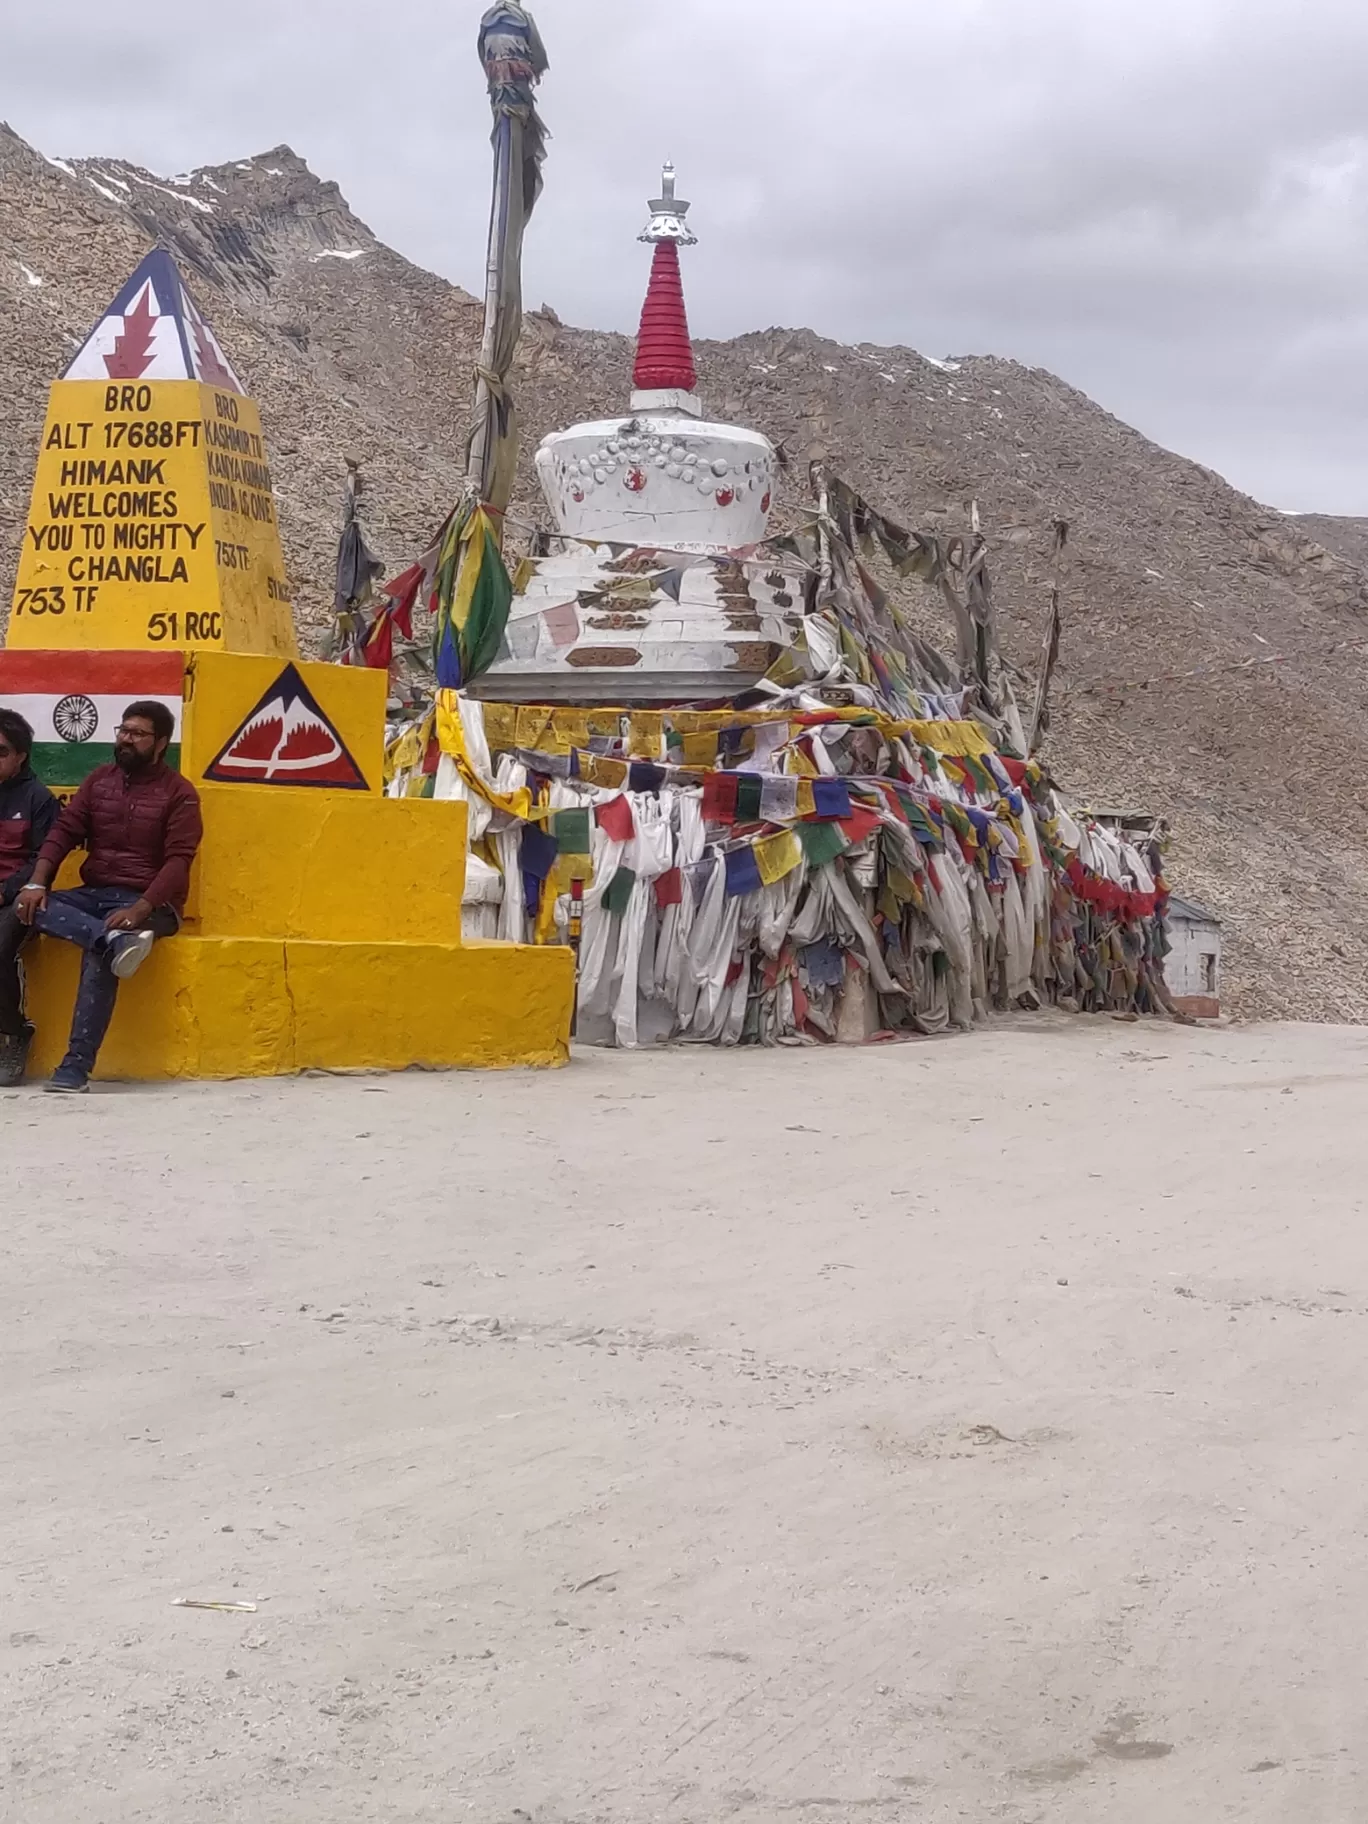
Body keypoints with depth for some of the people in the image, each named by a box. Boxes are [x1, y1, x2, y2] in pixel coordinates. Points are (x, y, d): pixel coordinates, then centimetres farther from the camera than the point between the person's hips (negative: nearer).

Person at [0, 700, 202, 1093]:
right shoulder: (99, 780, 13)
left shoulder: (179, 793, -2)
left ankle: (77, 1064, -36)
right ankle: (115, 939, -43)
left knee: (99, 955, -36)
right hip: (92, 894, 6)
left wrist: (140, 909, -27)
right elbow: (64, 831, 5)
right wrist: (36, 882, -13)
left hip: (146, 902, -6)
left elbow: (178, 860, -11)